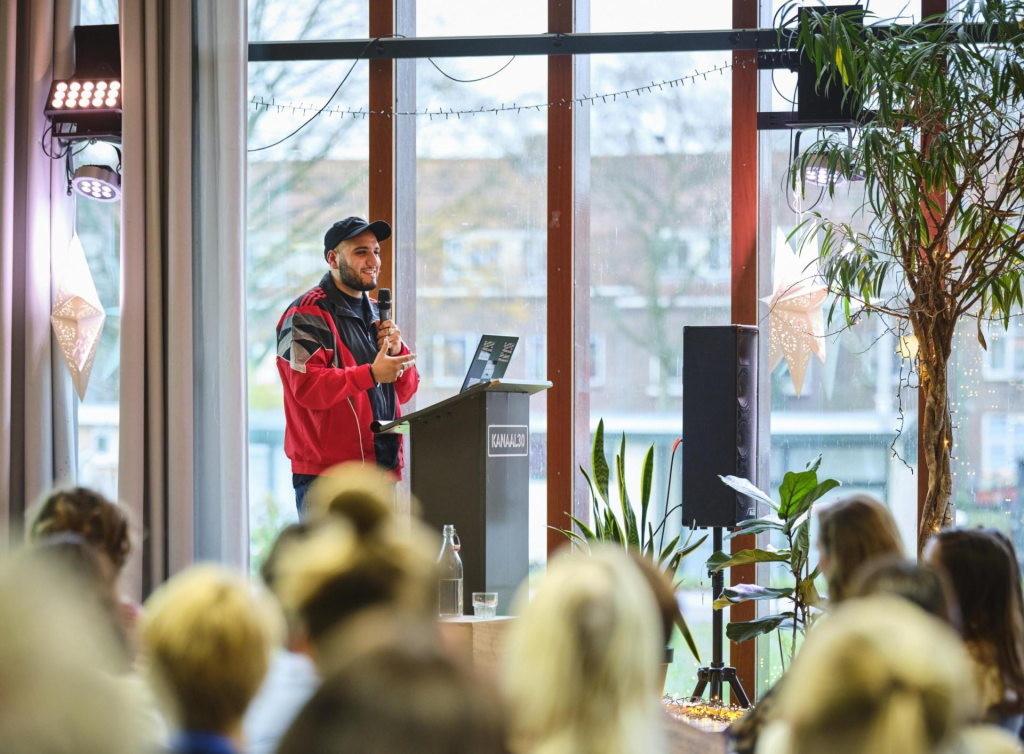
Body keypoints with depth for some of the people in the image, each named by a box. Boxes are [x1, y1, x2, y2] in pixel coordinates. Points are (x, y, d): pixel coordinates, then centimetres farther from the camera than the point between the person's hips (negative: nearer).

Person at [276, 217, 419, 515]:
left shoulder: (375, 313, 21)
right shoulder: (307, 315, -5)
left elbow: (405, 390, 19)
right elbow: (307, 387, -20)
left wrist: (397, 352, -2)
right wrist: (371, 374, -26)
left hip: (382, 469, 8)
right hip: (327, 473, -8)